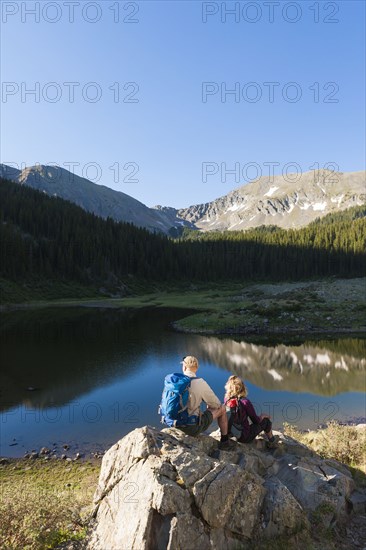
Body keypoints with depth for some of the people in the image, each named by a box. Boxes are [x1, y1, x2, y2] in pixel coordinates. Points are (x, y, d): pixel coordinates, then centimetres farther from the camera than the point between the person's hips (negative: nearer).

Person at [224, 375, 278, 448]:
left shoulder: (226, 400, -9)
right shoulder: (245, 402, -25)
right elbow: (256, 421, -11)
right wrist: (264, 416, 8)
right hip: (245, 437, -5)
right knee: (266, 420, 14)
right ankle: (271, 442, 36)